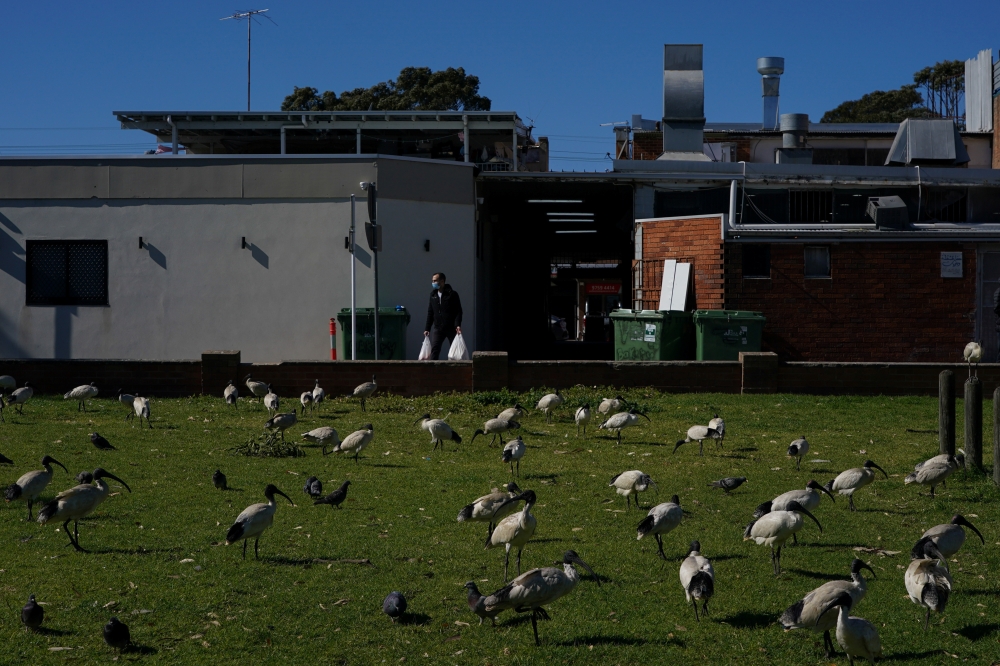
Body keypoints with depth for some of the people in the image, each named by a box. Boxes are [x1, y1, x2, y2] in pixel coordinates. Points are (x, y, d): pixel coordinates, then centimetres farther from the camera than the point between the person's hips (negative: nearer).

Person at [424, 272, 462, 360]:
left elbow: (458, 311, -7)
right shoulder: (433, 295, 9)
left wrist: (458, 325, -20)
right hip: (437, 328, 4)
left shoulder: (452, 294, -5)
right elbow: (430, 313, 13)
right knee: (434, 349, -7)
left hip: (451, 328, -4)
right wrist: (427, 328, 9)